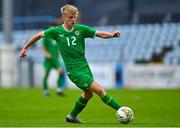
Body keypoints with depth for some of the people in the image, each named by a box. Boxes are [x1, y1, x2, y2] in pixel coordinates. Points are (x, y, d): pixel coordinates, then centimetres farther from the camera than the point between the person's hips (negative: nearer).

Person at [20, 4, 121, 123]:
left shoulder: (81, 29, -2)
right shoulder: (56, 31, -6)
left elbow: (100, 34, -5)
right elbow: (39, 35, 8)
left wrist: (112, 35, -25)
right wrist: (25, 47, 13)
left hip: (84, 66, 5)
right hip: (74, 70, -5)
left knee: (88, 93, 19)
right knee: (99, 90, -14)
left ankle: (72, 116, 38)